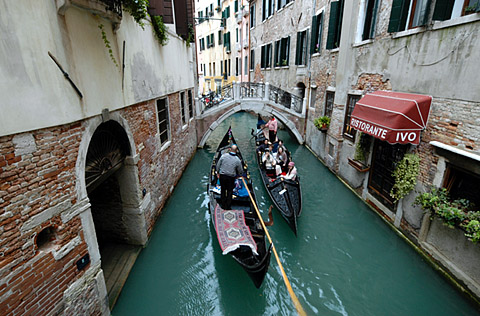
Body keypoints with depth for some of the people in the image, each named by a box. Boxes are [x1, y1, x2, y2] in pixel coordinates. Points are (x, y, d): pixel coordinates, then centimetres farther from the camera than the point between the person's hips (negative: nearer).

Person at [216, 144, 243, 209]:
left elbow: (218, 165, -2)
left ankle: (223, 205, 28)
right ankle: (228, 207, 21)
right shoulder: (237, 160, -13)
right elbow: (240, 171, -1)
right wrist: (239, 175, 21)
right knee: (229, 192, 13)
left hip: (222, 175, 2)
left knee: (222, 190, 17)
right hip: (231, 177, -2)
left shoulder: (223, 156, -11)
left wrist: (218, 172, 13)